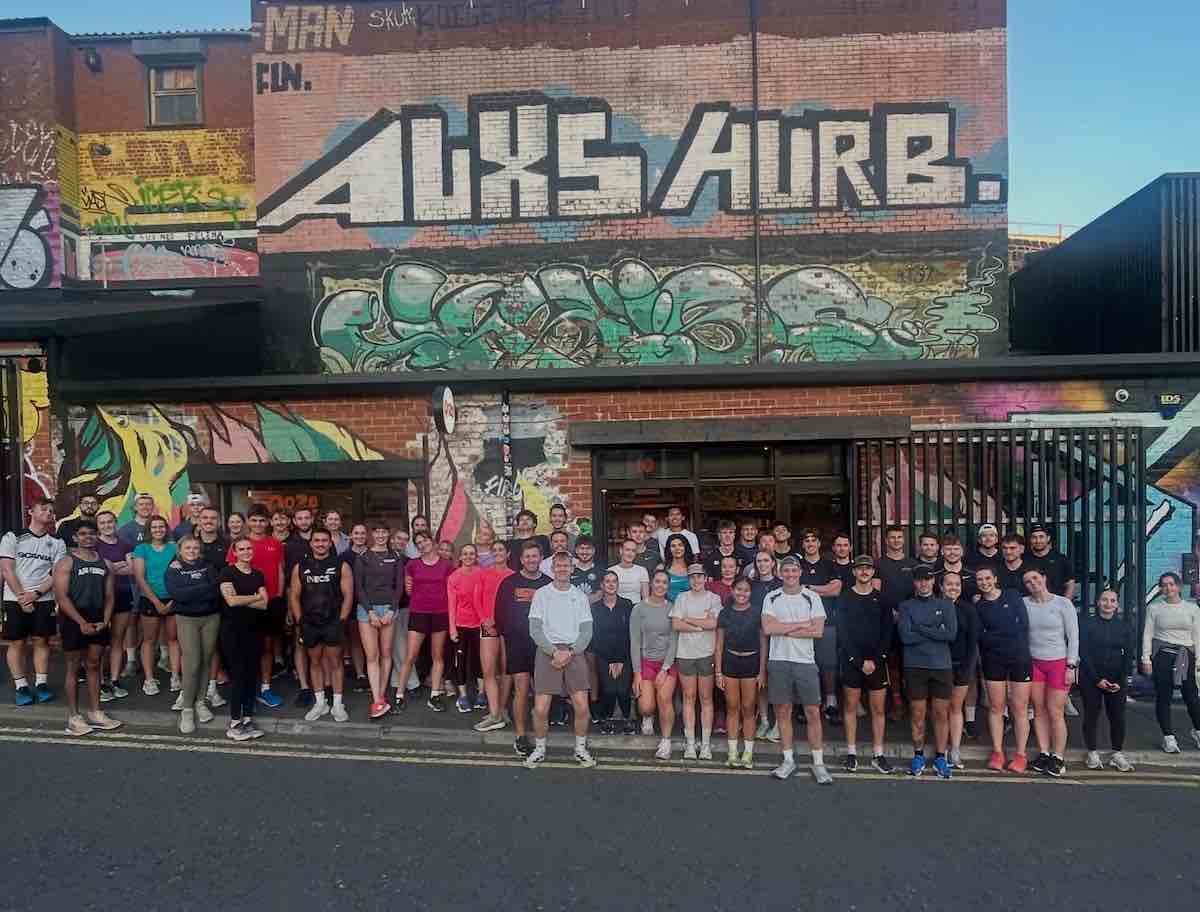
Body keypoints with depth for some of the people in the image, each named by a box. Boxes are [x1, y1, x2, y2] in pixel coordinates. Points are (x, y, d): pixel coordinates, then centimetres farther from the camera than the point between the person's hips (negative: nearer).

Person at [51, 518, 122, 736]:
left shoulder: (104, 563, 10)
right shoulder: (65, 562, -5)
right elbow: (61, 597, -12)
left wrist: (105, 621, -5)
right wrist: (82, 622, -18)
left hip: (98, 621, 5)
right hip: (74, 620, -5)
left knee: (94, 666, 10)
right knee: (74, 667, 2)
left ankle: (95, 713, 17)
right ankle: (73, 717, 11)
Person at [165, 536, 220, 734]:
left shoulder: (207, 566, 7)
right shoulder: (173, 569, 2)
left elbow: (215, 588, -8)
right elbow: (176, 593, -15)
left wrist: (189, 592, -13)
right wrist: (203, 589, -14)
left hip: (211, 617, 2)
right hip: (186, 619, -2)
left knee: (206, 660, 5)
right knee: (192, 663, -10)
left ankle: (200, 702, 19)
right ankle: (187, 709, -1)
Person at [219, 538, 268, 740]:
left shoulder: (258, 575, 10)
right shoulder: (227, 572, -3)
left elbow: (264, 604, 0)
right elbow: (231, 600, -17)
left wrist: (241, 599, -11)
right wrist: (255, 597, -5)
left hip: (253, 629, 5)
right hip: (232, 630, -5)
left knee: (252, 674, 6)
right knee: (238, 674, -6)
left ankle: (248, 718, 15)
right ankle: (234, 723, 3)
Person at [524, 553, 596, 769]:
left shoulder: (580, 596, 10)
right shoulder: (541, 594, 6)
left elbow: (586, 632, 6)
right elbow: (535, 629, -1)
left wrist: (569, 652, -9)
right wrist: (554, 651, -11)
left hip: (574, 652, 1)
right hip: (547, 651, -1)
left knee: (582, 707, -4)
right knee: (540, 709, -5)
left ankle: (580, 749, 18)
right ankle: (539, 749, 17)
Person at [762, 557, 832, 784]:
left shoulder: (812, 597, 2)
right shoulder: (771, 598, 5)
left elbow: (818, 630, -9)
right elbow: (768, 628, -9)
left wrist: (784, 629, -11)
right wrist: (802, 624, -9)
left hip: (805, 661, -1)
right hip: (778, 661, 1)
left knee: (813, 712, 1)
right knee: (783, 712, 7)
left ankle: (818, 763, 11)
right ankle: (788, 760, 20)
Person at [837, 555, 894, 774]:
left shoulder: (881, 599, 4)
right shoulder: (845, 598, 0)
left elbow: (887, 632, 1)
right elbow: (843, 633, -5)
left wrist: (875, 660, -9)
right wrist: (859, 662, -11)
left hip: (877, 662, 1)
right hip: (851, 661, -1)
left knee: (879, 709, 4)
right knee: (850, 707, 5)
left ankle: (878, 755, 14)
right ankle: (851, 753, 15)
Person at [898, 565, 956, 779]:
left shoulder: (946, 605, 7)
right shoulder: (906, 606, 4)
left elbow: (951, 634, -8)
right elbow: (905, 636, -9)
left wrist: (920, 629, -10)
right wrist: (935, 633, -8)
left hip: (942, 666, 1)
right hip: (915, 666, -1)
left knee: (941, 714, 6)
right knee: (918, 714, 5)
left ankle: (940, 757, 19)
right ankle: (918, 756, 19)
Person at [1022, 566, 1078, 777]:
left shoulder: (1063, 604, -4)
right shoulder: (1024, 604, 1)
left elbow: (1073, 636, -4)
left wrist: (1071, 666, -8)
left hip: (1059, 662, -3)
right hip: (1034, 662, 3)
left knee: (1055, 713, -3)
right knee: (1039, 711, 7)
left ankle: (1058, 758, 8)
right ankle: (1043, 753, 17)